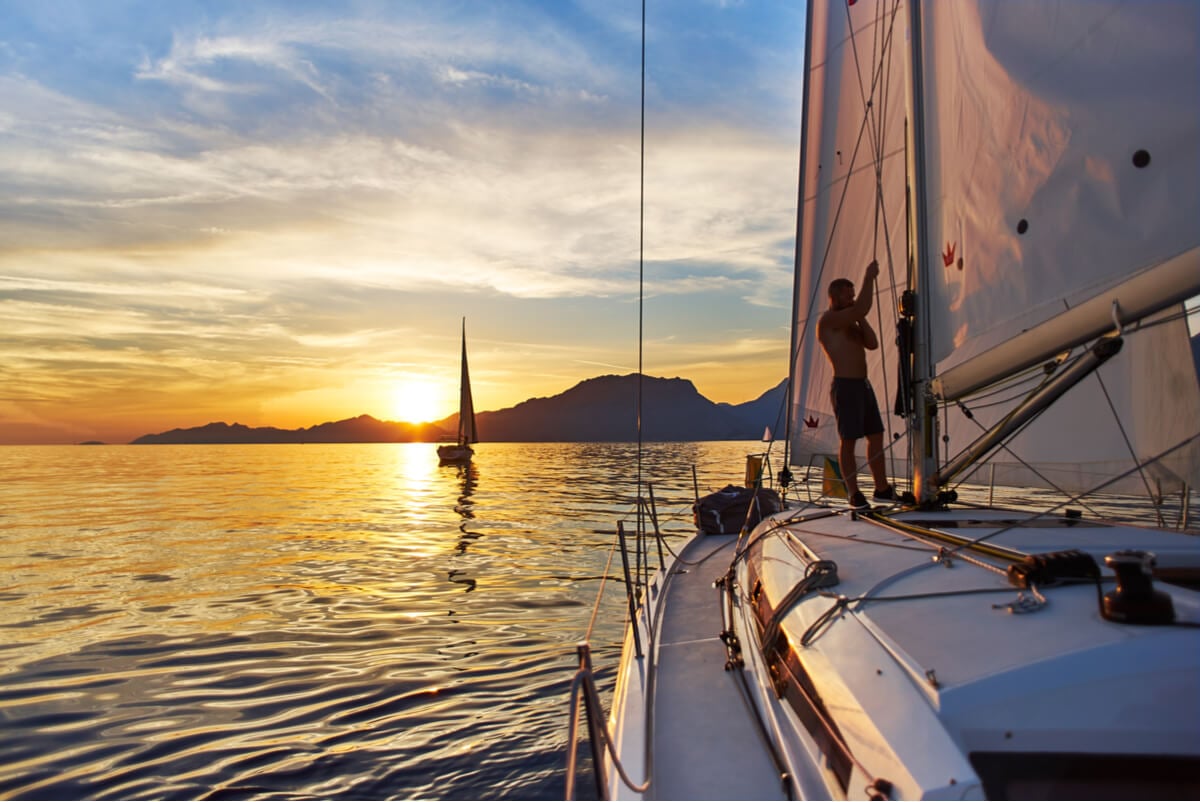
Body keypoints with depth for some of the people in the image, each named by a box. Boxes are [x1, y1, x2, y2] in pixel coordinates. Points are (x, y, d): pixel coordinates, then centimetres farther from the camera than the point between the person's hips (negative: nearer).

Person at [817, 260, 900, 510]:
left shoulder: (850, 323, 21)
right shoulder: (828, 319, -8)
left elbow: (872, 344, 12)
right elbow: (860, 310, -23)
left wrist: (861, 319, 4)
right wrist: (869, 278, -14)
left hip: (863, 384, 9)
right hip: (845, 386, -9)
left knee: (876, 436, 10)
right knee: (848, 440, -5)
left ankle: (882, 489, 19)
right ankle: (854, 494, 2)